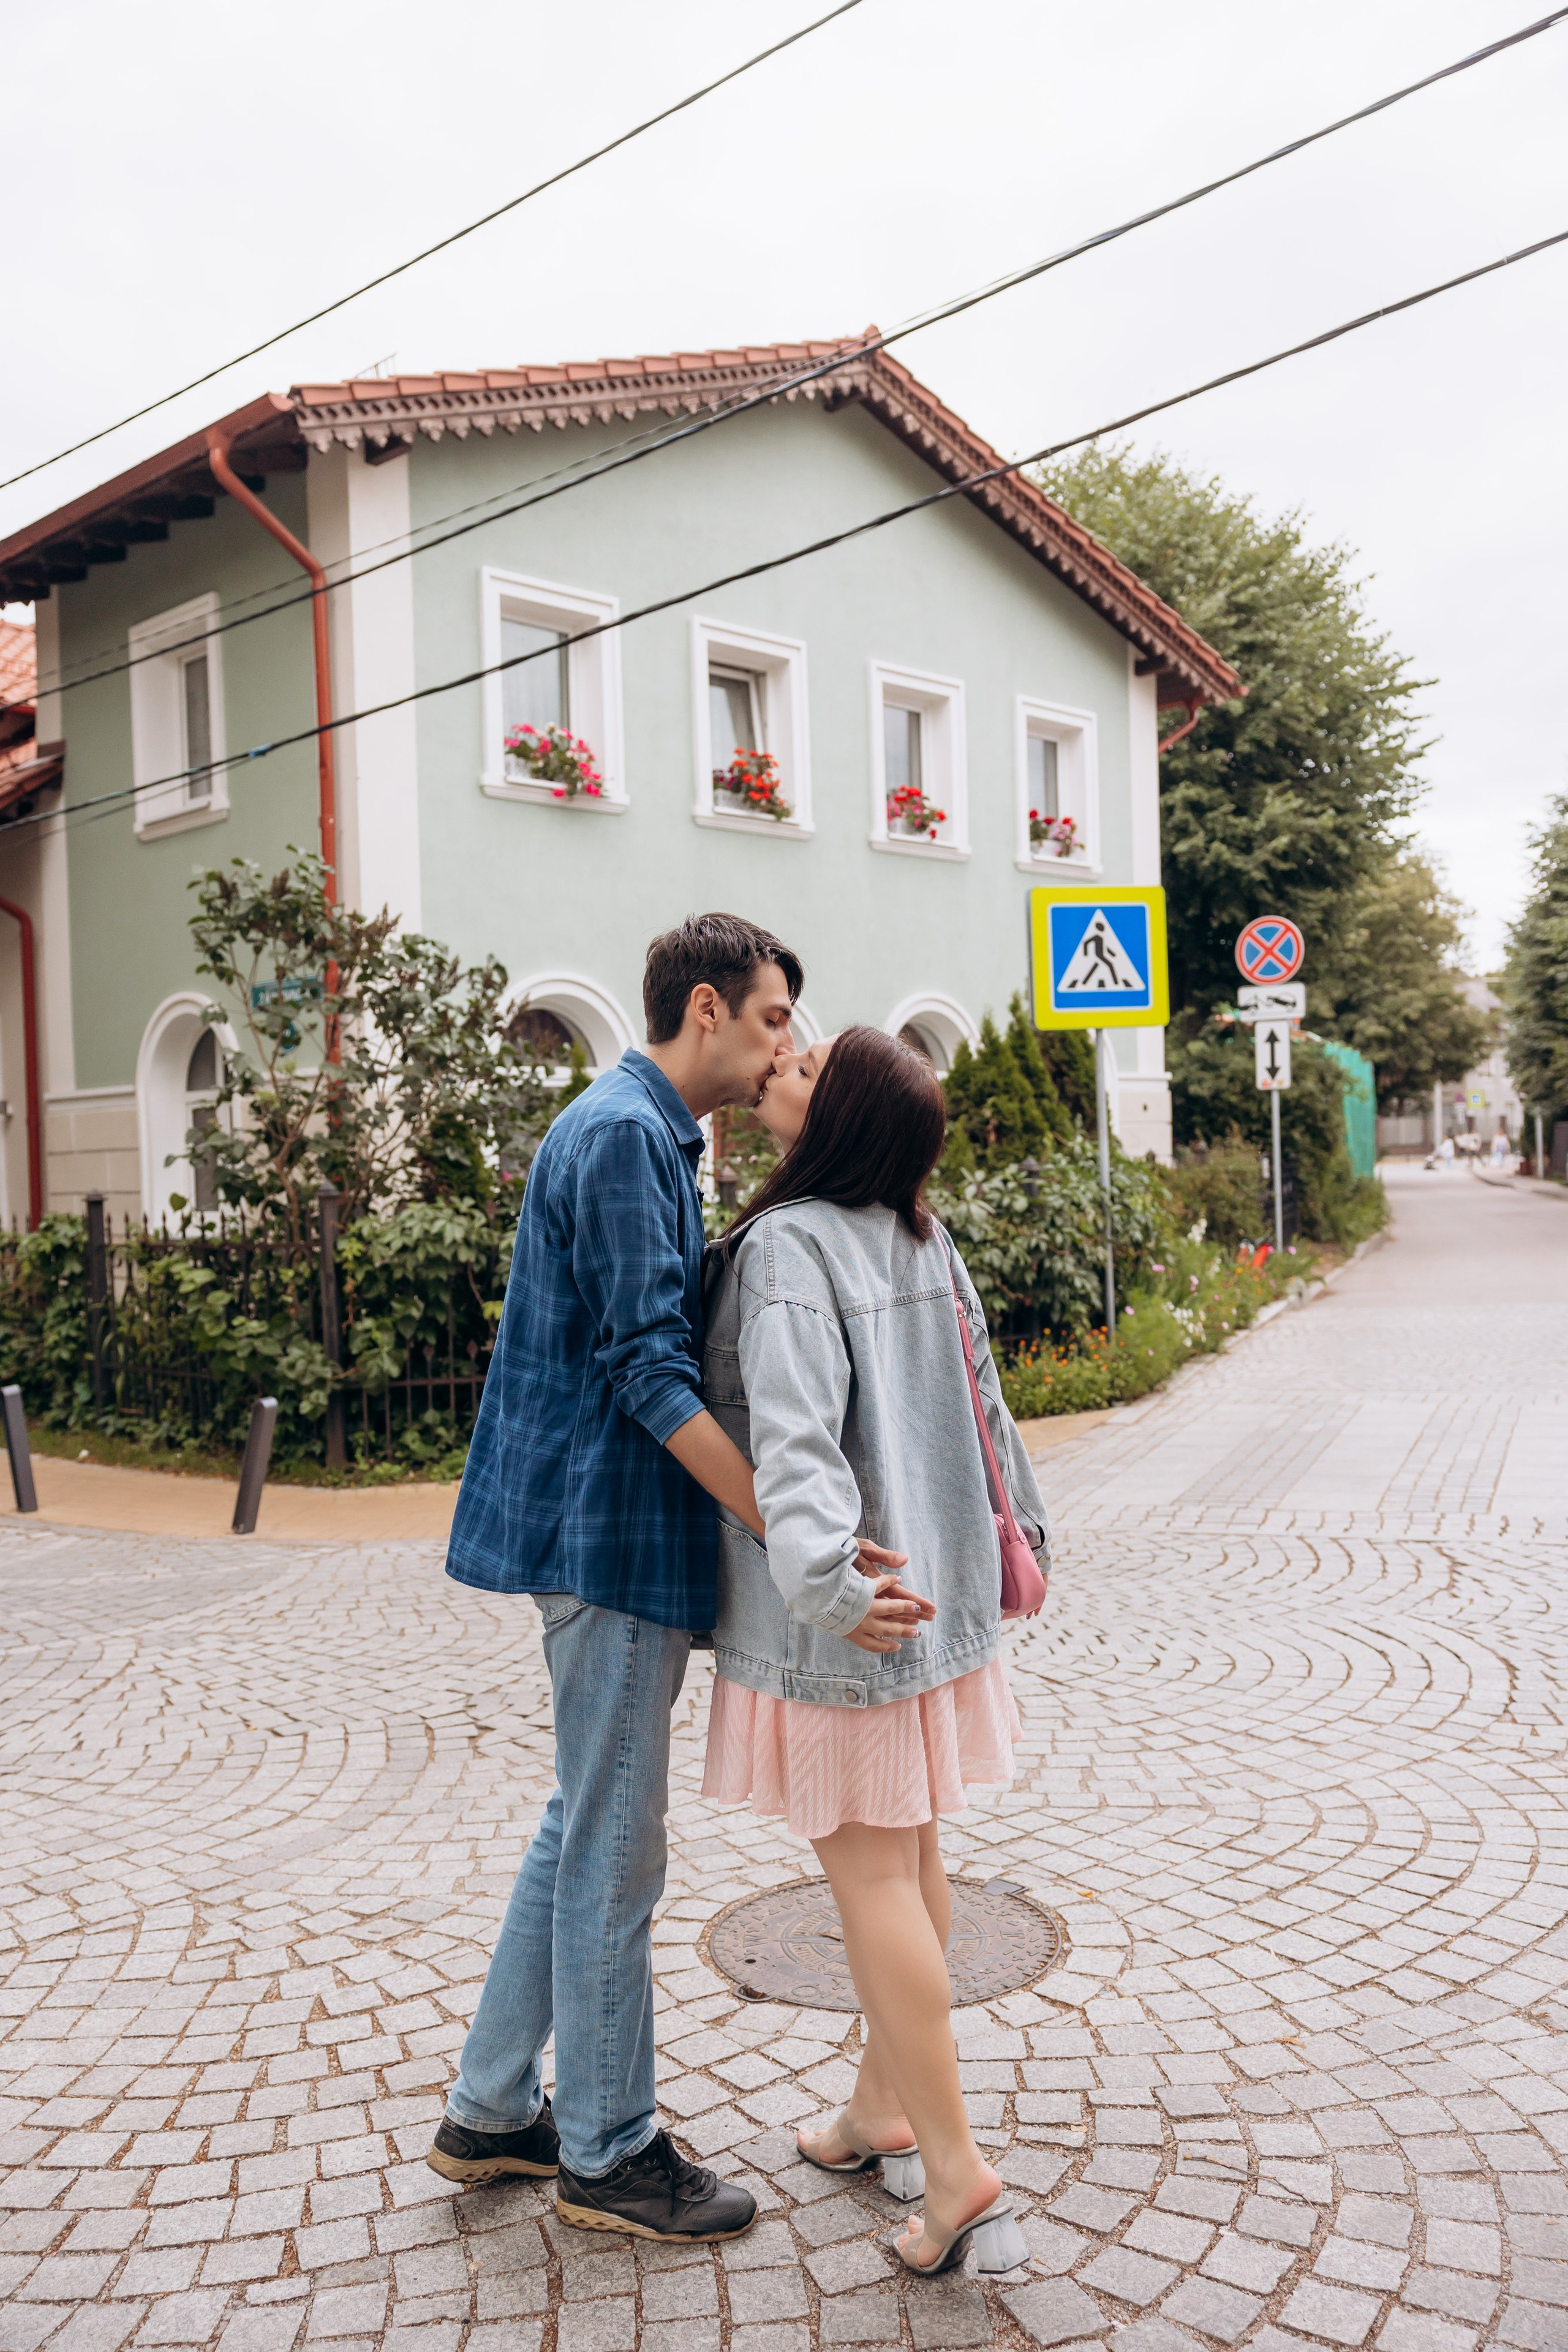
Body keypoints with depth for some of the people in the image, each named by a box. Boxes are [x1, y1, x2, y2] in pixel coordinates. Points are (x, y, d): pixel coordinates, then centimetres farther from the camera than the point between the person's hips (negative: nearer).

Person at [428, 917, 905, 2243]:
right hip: (614, 1532, -10)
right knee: (615, 1851, 4)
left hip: (610, 1527, 10)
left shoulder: (643, 1134, 15)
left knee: (585, 1830, 18)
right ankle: (609, 2154, 21)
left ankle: (490, 2111, 31)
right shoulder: (624, 1136, -17)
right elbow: (648, 1370, -23)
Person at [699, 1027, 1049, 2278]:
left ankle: (956, 2171, 9)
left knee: (870, 1872, 1)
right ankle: (886, 2108, 32)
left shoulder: (786, 1247, -18)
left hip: (852, 1609, -8)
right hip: (935, 1586, 8)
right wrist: (1010, 1528, 22)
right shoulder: (922, 1238, 5)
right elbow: (979, 1394, 13)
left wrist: (826, 1578, -40)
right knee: (911, 1849, 16)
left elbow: (796, 1431, -31)